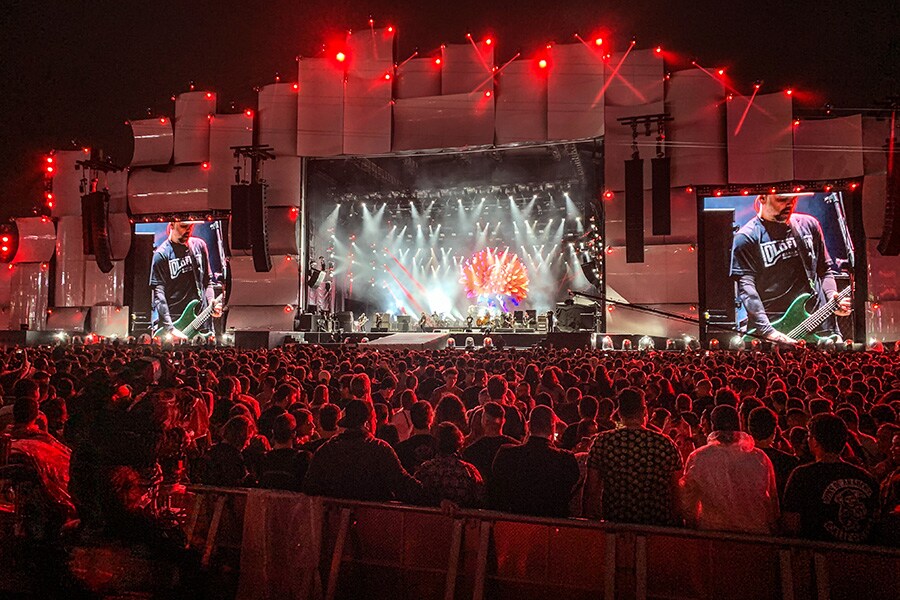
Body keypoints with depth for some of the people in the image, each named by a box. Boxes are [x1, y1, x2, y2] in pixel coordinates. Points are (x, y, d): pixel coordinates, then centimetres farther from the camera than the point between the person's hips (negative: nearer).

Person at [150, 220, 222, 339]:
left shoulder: (199, 245, 8)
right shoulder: (161, 254, -6)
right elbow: (158, 294, -10)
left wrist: (211, 302, -3)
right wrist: (170, 328, -18)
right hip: (174, 321, -4)